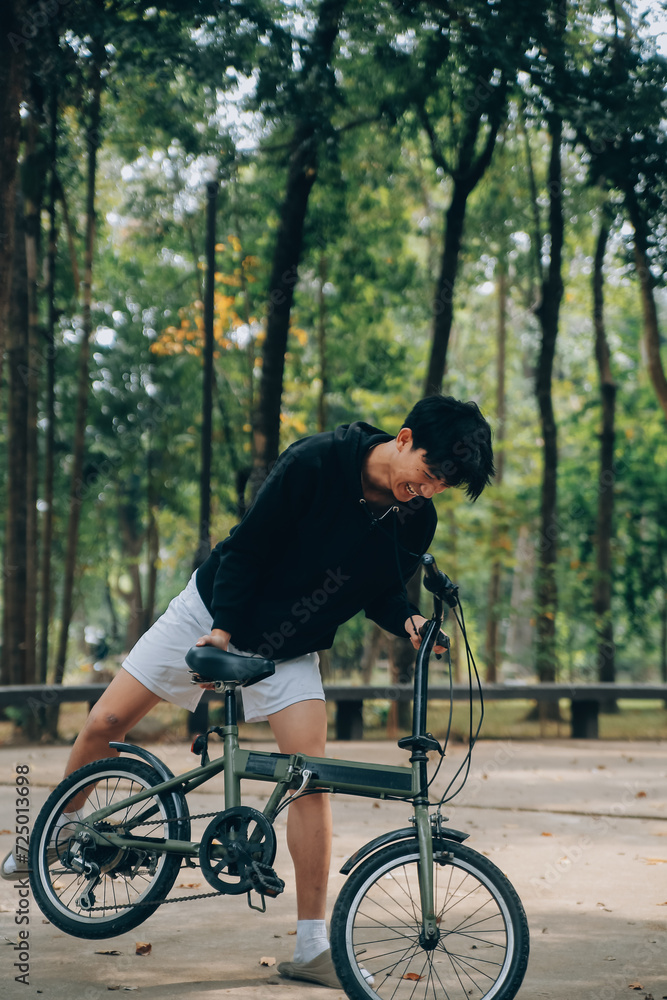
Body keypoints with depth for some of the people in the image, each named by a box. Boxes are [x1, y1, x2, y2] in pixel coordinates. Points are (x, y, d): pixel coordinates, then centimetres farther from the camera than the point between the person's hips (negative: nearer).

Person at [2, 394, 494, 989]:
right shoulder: (316, 463, -27)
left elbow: (383, 590, 3)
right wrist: (223, 629, -23)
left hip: (290, 651, 2)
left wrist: (406, 620, -17)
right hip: (214, 615, -2)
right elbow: (248, 546, -20)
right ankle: (65, 825, 33)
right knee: (106, 723, 1)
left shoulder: (416, 521, -13)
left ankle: (312, 947, -8)